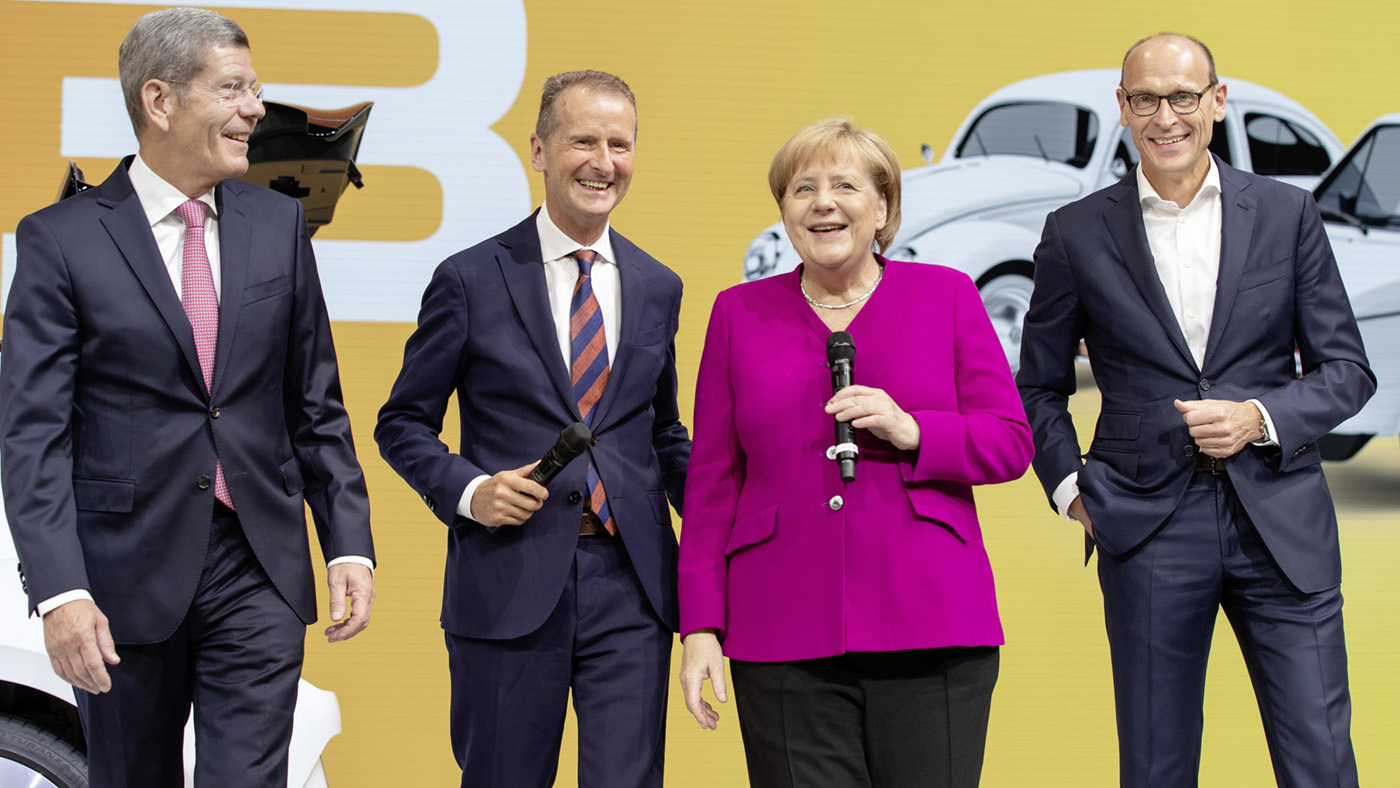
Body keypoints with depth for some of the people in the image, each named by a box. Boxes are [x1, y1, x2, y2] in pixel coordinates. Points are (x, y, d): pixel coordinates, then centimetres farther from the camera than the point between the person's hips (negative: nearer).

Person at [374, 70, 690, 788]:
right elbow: (402, 423, 5)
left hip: (630, 581, 3)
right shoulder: (470, 281, -1)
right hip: (509, 583, -2)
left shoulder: (658, 287, 11)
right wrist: (468, 491, -14)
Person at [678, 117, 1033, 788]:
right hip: (785, 646, 1)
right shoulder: (739, 313, 11)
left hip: (930, 629, 0)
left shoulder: (947, 296, 9)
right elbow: (712, 482, 10)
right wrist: (700, 628, 3)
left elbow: (1012, 443, 6)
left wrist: (911, 431, -12)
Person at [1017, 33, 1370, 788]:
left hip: (1280, 525, 0)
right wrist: (1069, 487, 1)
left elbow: (1347, 369, 6)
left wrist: (1260, 417, -11)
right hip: (1148, 528, 0)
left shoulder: (1288, 215, 5)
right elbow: (1039, 386, 15)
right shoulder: (1077, 232, 5)